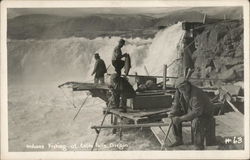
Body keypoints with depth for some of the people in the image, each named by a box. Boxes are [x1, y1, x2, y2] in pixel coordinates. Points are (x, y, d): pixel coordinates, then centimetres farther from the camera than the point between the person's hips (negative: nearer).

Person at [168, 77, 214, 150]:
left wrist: (181, 118, -37)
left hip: (205, 114, -8)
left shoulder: (196, 94, -36)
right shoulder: (179, 92, -12)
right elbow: (176, 105, -2)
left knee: (196, 123, -37)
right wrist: (173, 113, -24)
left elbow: (197, 112, -38)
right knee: (175, 117, -5)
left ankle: (199, 147, -22)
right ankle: (179, 140, 8)